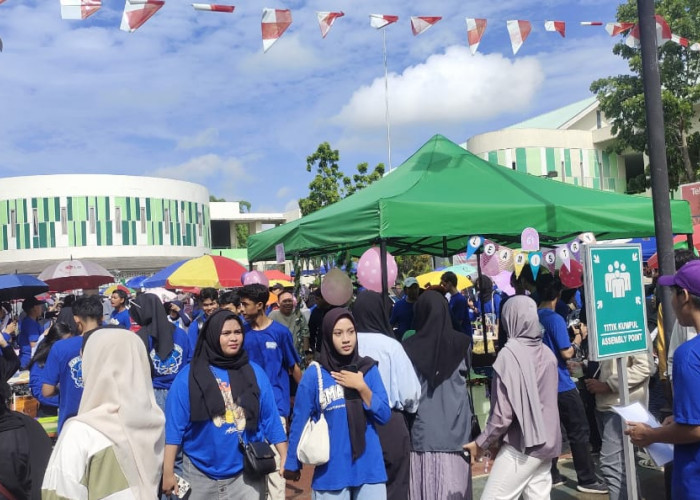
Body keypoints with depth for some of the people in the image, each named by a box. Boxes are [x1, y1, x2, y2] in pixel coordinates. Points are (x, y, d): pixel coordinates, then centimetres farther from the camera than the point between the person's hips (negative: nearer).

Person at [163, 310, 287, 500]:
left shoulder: (255, 373, 2)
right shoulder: (189, 376, -5)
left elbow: (270, 419, 3)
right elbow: (175, 425, -5)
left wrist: (286, 459, -2)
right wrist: (168, 472, -7)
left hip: (246, 473, 1)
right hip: (200, 474, -1)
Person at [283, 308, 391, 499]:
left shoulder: (368, 369, 1)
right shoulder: (314, 376, -7)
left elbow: (384, 416, -1)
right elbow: (300, 422, 0)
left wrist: (362, 387, -12)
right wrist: (292, 464, 4)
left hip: (370, 468, 2)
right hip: (331, 472, -2)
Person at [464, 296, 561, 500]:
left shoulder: (510, 353, -15)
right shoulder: (546, 352, 5)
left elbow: (503, 413, -17)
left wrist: (482, 443, -3)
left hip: (522, 445, -7)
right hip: (547, 442, 7)